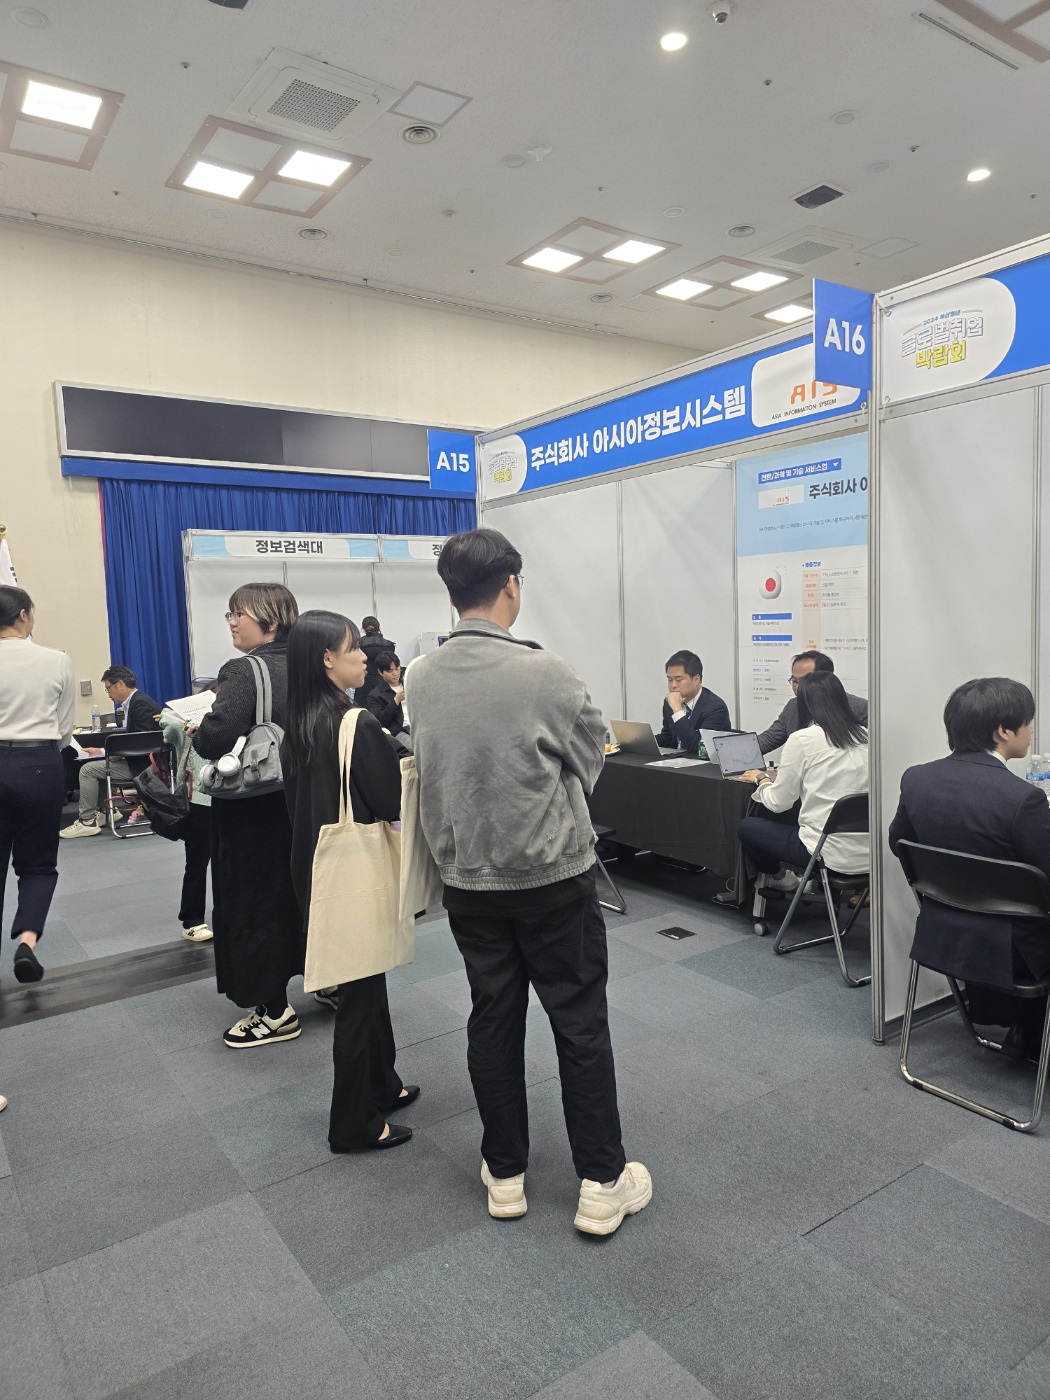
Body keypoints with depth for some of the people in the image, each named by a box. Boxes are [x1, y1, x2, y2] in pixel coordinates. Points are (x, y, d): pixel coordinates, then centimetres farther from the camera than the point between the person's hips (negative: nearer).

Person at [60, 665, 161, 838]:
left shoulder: (141, 704, -19)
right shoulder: (135, 701, 11)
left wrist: (105, 752, -20)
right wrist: (104, 750, 1)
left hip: (143, 764, -10)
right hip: (137, 759, 10)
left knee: (88, 770, -10)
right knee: (95, 764, 20)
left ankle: (87, 821, 0)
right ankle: (103, 810, 23)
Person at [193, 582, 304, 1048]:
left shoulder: (245, 670, -19)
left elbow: (216, 735, -31)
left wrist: (193, 734, -10)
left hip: (252, 811, -7)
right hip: (302, 803, 7)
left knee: (253, 902, 6)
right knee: (298, 893, 20)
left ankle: (275, 1012, 16)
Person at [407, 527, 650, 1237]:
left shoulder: (421, 678, -5)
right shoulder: (545, 673, -20)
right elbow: (593, 756, -5)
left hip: (467, 879, 5)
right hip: (553, 877, -4)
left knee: (494, 1020, 16)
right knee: (581, 1025, 9)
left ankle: (505, 1175, 31)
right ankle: (603, 1185, 22)